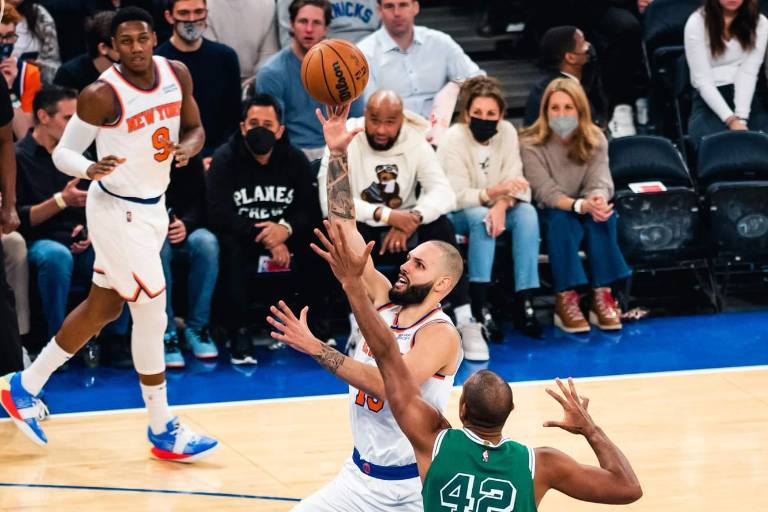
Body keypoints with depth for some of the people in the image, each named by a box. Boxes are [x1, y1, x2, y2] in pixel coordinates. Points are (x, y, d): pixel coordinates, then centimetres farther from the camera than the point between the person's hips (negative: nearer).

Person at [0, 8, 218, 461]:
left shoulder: (176, 74, -3)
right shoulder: (102, 95, -20)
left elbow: (195, 128, 10)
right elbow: (63, 152, -12)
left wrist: (188, 147, -13)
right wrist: (90, 169, -34)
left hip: (152, 208, 8)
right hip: (119, 211, -8)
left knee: (103, 309, 17)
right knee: (152, 315, -5)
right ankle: (164, 431, 7)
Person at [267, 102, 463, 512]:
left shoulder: (440, 335, -16)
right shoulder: (383, 300, 2)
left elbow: (389, 386, -31)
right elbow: (344, 226, 1)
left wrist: (316, 348, -32)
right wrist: (337, 153, -5)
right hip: (361, 475, 6)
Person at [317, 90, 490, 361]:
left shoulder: (415, 142, -7)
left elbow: (444, 194, -17)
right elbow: (330, 202, -26)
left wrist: (413, 219, -37)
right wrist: (385, 215, -36)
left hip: (403, 232, 2)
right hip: (362, 233, -2)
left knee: (441, 226, -27)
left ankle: (465, 323, -23)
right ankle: (359, 328, -30)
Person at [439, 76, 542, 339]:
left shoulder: (507, 132, -8)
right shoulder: (454, 138, -20)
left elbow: (514, 183, -12)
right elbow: (457, 197, -25)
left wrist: (502, 203, -35)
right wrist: (495, 191, -41)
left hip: (490, 208, 4)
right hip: (455, 216, -4)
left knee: (527, 212, -24)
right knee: (481, 217, -35)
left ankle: (524, 301, -28)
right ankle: (479, 305, -36)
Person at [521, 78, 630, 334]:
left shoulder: (595, 140, -3)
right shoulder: (531, 144, -13)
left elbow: (600, 182, -14)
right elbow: (546, 193, -21)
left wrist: (598, 200, -41)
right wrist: (581, 205, -41)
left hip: (583, 212, 3)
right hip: (548, 218, -3)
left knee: (601, 216, -32)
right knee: (561, 219, -37)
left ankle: (602, 295, -31)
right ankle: (565, 300, -38)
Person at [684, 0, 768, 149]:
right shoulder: (697, 23, -5)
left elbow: (749, 72, -7)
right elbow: (703, 80, -10)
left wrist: (741, 118, -21)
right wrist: (731, 120, -21)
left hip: (747, 98, 2)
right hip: (709, 100, -2)